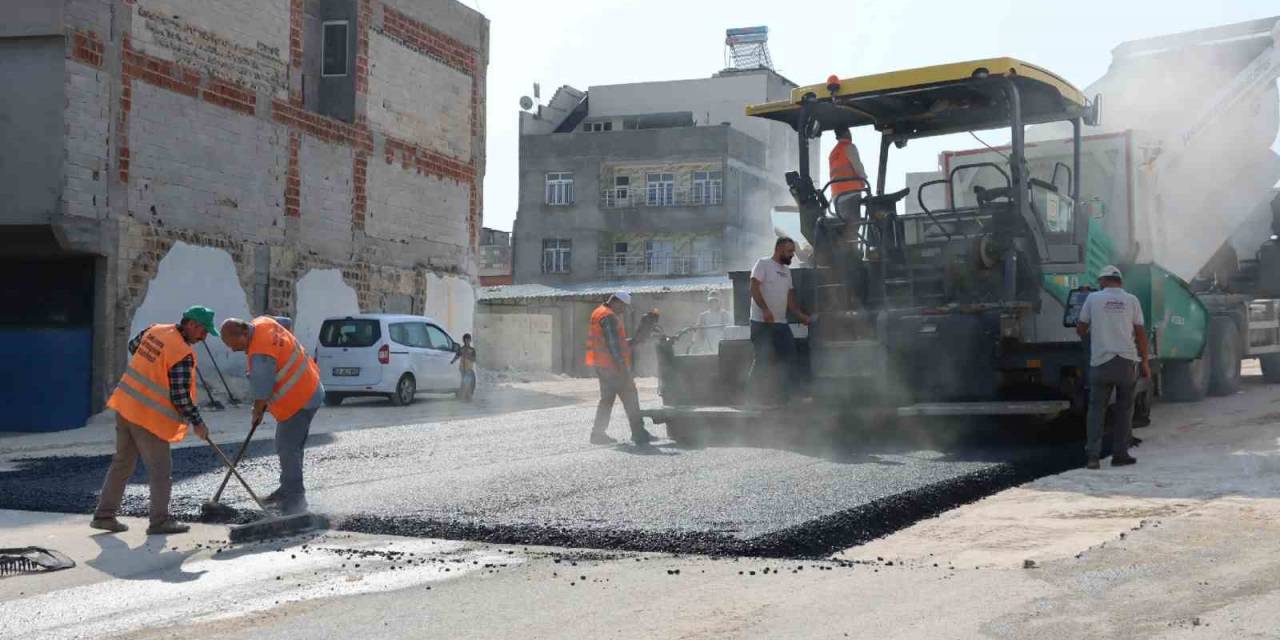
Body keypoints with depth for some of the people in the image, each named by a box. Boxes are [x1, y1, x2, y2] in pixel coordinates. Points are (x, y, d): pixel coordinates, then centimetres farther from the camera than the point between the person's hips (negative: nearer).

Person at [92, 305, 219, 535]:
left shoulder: (154, 330, 3)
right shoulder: (183, 354, -19)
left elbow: (133, 346, 24)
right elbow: (180, 397, -17)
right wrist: (197, 422, -4)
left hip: (125, 406, 8)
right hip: (148, 417, -8)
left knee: (122, 463, 17)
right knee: (160, 469, 2)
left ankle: (104, 515, 22)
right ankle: (160, 520, 3)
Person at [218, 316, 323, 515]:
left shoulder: (260, 356, -29)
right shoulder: (262, 322, -2)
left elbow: (261, 392, -18)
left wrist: (257, 414, 1)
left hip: (298, 401, -10)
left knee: (288, 450, -7)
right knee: (290, 446, 19)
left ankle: (294, 501, -2)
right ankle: (287, 489, 30)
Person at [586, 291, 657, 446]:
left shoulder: (599, 314, 18)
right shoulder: (609, 317, -15)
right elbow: (613, 344, -21)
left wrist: (635, 341, 15)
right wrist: (622, 366, -21)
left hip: (601, 365, 10)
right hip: (612, 365, -10)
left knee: (607, 398, 15)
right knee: (630, 397, -5)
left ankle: (598, 433, 14)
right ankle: (639, 434, -4)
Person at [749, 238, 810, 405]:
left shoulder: (786, 270, 20)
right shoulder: (763, 264, -4)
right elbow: (754, 288, -15)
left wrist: (801, 315, 10)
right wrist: (765, 309, -25)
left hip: (781, 322, 8)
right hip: (762, 322, -8)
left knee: (789, 357, 2)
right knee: (763, 360, -8)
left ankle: (783, 395, 9)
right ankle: (757, 397, 0)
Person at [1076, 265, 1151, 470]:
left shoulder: (1093, 298, 3)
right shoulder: (1131, 300, 4)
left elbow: (1080, 329, 9)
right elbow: (1140, 332, 3)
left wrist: (1089, 335, 32)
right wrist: (1145, 362, 9)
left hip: (1101, 361, 0)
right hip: (1127, 361, 1)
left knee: (1096, 407, 4)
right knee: (1124, 408, 11)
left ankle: (1093, 455, -5)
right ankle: (1120, 454, 11)